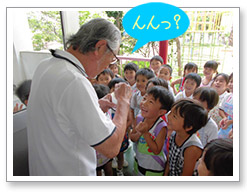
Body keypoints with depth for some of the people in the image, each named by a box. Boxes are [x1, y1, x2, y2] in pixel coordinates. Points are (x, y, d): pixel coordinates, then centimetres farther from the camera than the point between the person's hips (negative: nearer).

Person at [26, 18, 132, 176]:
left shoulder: (46, 65, -4)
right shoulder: (75, 82, -33)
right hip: (70, 172, -7)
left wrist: (95, 107, 2)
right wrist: (124, 101, -16)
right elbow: (111, 148, -28)